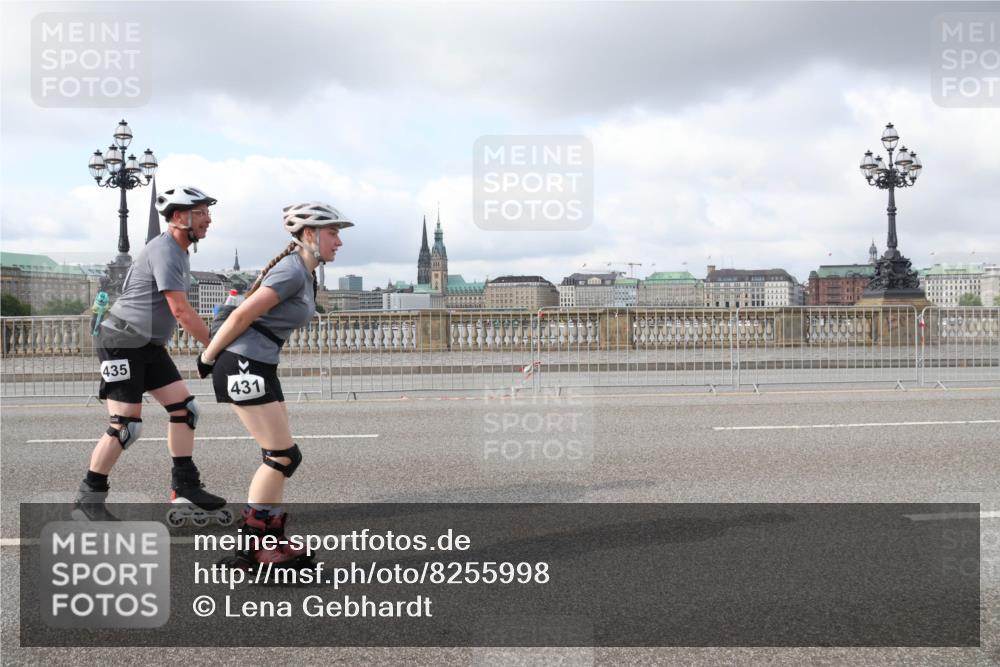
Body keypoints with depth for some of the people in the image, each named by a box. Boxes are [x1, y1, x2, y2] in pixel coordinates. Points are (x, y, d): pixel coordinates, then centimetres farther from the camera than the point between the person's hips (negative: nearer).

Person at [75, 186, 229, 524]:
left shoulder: (180, 252, 11)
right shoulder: (164, 251, -20)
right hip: (121, 343, -9)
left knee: (184, 407, 2)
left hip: (148, 345, 9)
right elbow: (181, 311, -25)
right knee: (126, 426, -11)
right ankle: (87, 500, 1)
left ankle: (186, 490, 7)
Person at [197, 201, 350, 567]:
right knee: (283, 456, -6)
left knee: (279, 457, 12)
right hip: (243, 365, -10)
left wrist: (212, 357, 19)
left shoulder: (306, 273, 14)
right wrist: (207, 358, -8)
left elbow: (247, 311, 20)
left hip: (260, 366, 10)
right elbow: (241, 316, -17)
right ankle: (249, 549, 2)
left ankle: (270, 541, 19)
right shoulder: (292, 271, -16)